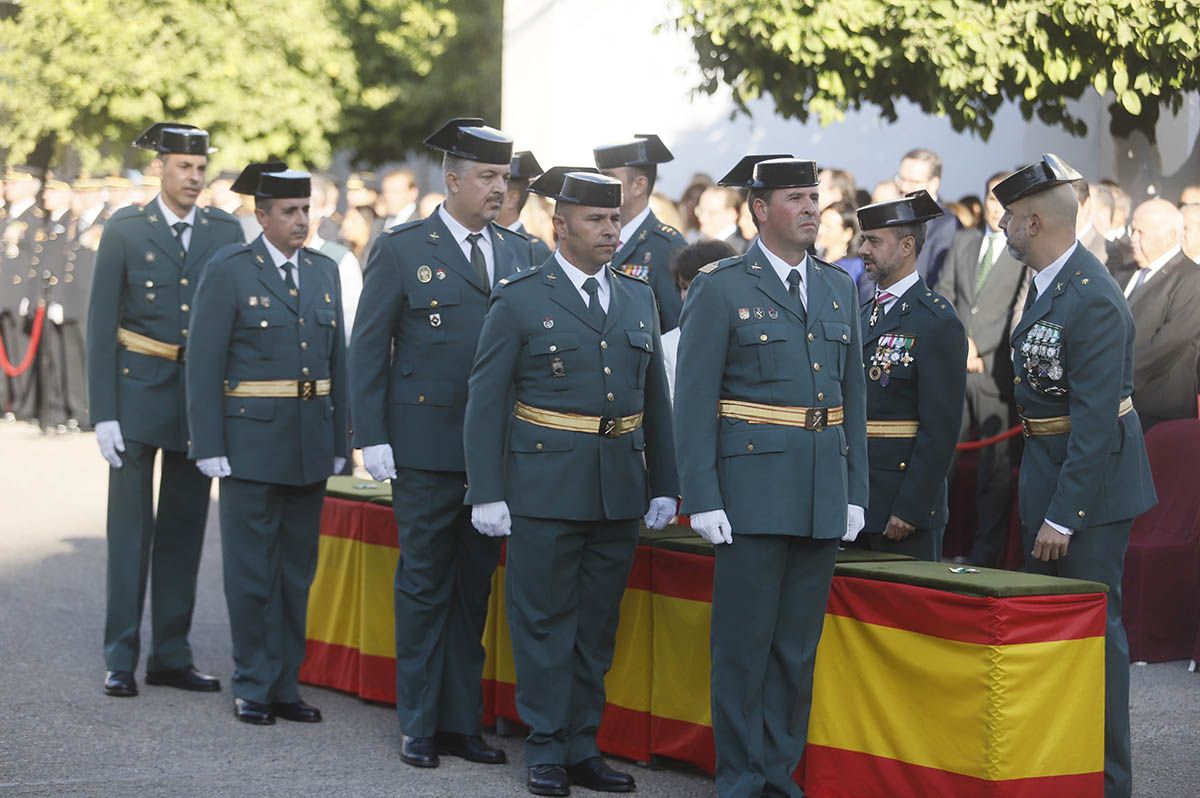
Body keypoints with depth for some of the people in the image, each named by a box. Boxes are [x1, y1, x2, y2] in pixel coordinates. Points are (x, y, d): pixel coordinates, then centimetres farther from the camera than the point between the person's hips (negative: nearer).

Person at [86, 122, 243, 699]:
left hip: (202, 399, 3)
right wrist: (103, 413, -9)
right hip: (138, 392, -3)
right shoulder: (124, 231, -3)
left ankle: (171, 656, 15)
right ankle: (121, 658, 3)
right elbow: (101, 326, -3)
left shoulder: (226, 233, 5)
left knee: (185, 528, 8)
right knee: (131, 526, -2)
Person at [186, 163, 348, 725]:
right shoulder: (228, 271, -5)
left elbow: (337, 359, 12)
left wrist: (339, 443, 7)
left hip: (310, 447, 5)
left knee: (298, 572, 10)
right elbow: (204, 364, -8)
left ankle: (286, 685, 17)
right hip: (251, 444, -5)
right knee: (252, 570, 1)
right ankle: (253, 689, 9)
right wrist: (209, 447, -12)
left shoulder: (324, 272, 10)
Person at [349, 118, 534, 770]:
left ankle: (461, 722, 17)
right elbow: (367, 348, -2)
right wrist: (372, 438, -9)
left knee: (474, 587, 9)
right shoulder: (402, 250, -2)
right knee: (425, 586, 3)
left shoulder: (518, 252, 10)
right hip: (426, 446, -4)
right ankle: (418, 726, 11)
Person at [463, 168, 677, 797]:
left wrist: (664, 485, 10)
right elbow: (485, 401, -4)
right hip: (545, 486, -5)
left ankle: (582, 746, 18)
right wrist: (486, 494, -9)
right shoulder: (520, 301, -3)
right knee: (545, 620, 0)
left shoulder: (638, 298, 12)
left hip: (620, 489, 5)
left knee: (598, 624, 10)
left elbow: (655, 397, 15)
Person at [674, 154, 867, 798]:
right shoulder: (721, 288, -3)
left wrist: (855, 493, 9)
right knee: (744, 643, -1)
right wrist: (702, 499, -12)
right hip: (754, 491, -5)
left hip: (822, 495, 5)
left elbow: (853, 396, 15)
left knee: (798, 645, 9)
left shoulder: (838, 288, 13)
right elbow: (694, 401, -6)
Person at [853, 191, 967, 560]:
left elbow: (940, 428, -14)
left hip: (907, 504, -8)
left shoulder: (938, 322, -10)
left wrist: (910, 509, -18)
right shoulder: (863, 315, 15)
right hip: (856, 502, 8)